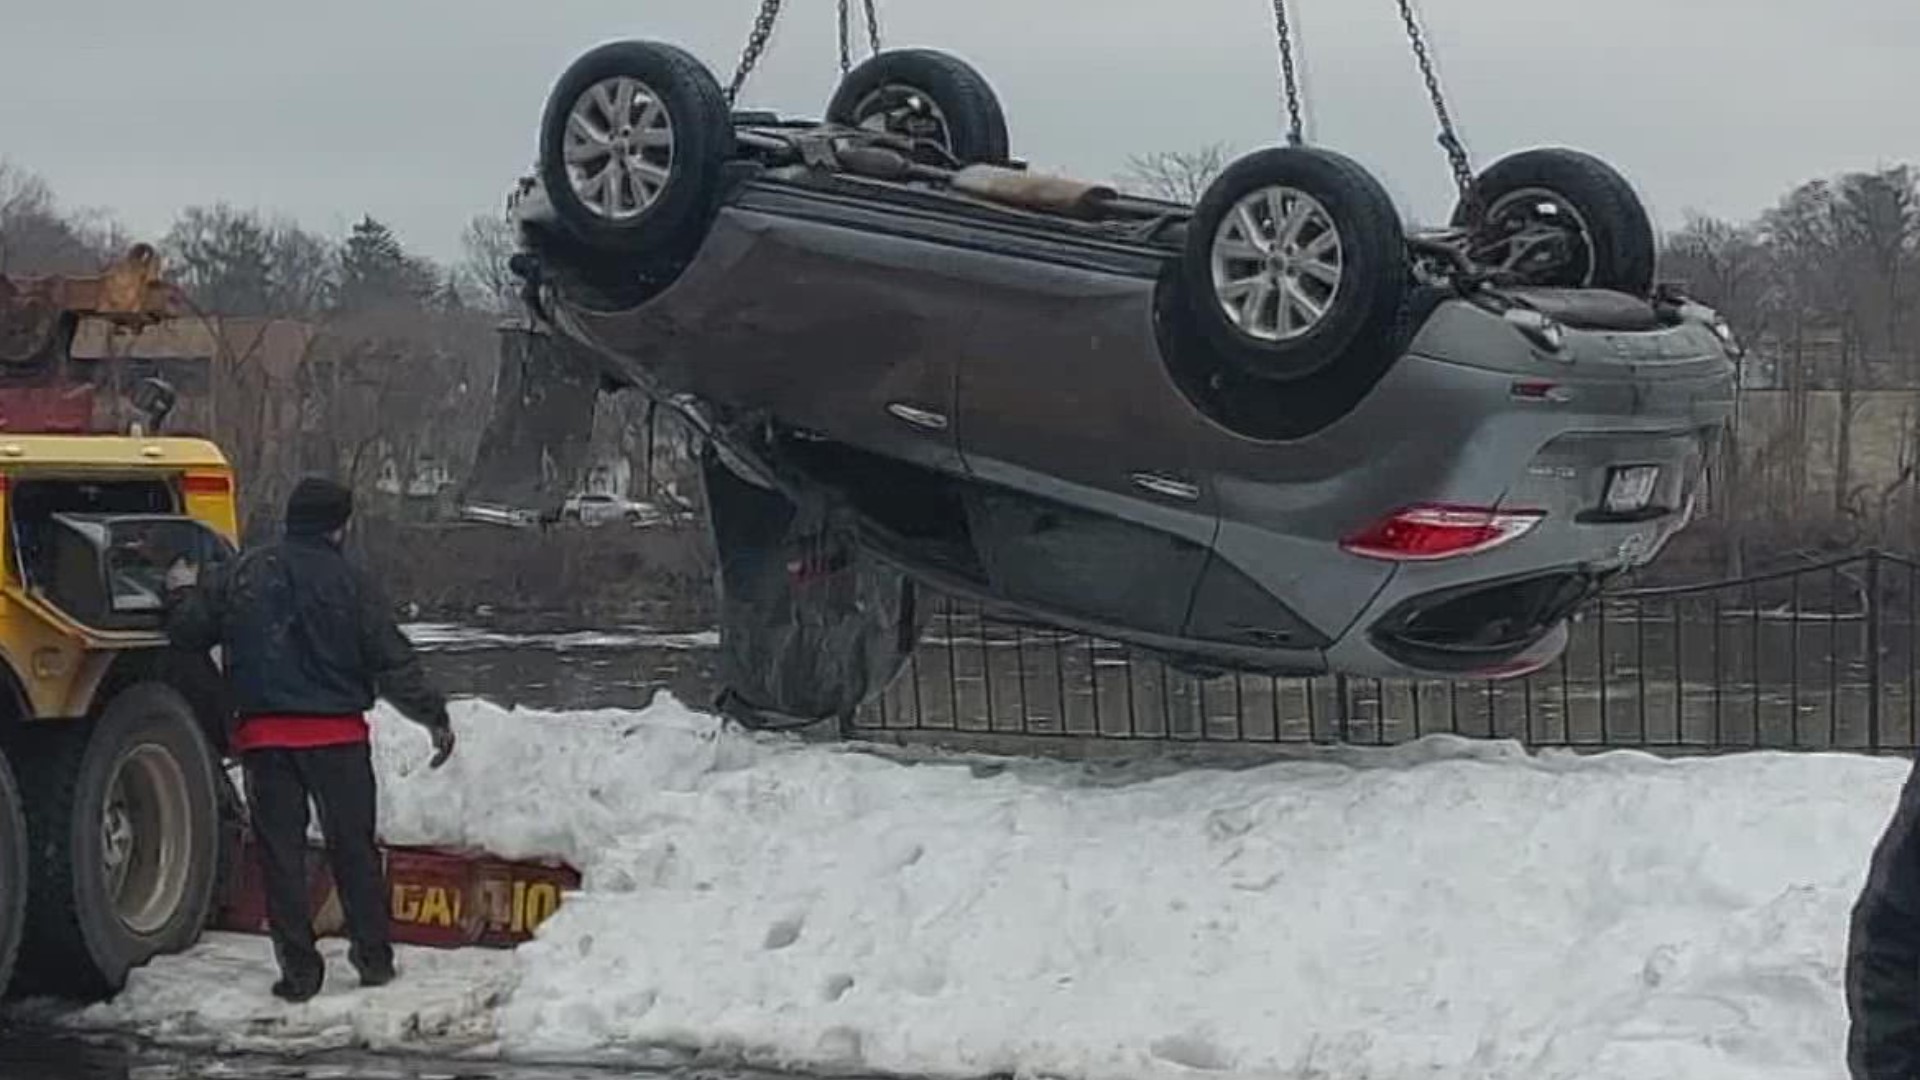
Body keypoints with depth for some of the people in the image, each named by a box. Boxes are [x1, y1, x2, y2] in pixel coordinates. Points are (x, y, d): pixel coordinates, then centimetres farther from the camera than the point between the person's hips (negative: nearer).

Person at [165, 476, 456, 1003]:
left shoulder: (240, 574, 1)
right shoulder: (348, 583, -5)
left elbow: (188, 632, 5)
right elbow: (393, 662, -5)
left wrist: (182, 592, 26)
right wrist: (434, 716, 4)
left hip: (264, 734, 1)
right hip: (337, 734, -1)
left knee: (280, 851, 6)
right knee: (354, 846, 12)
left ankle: (299, 969, 3)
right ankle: (374, 958, 16)